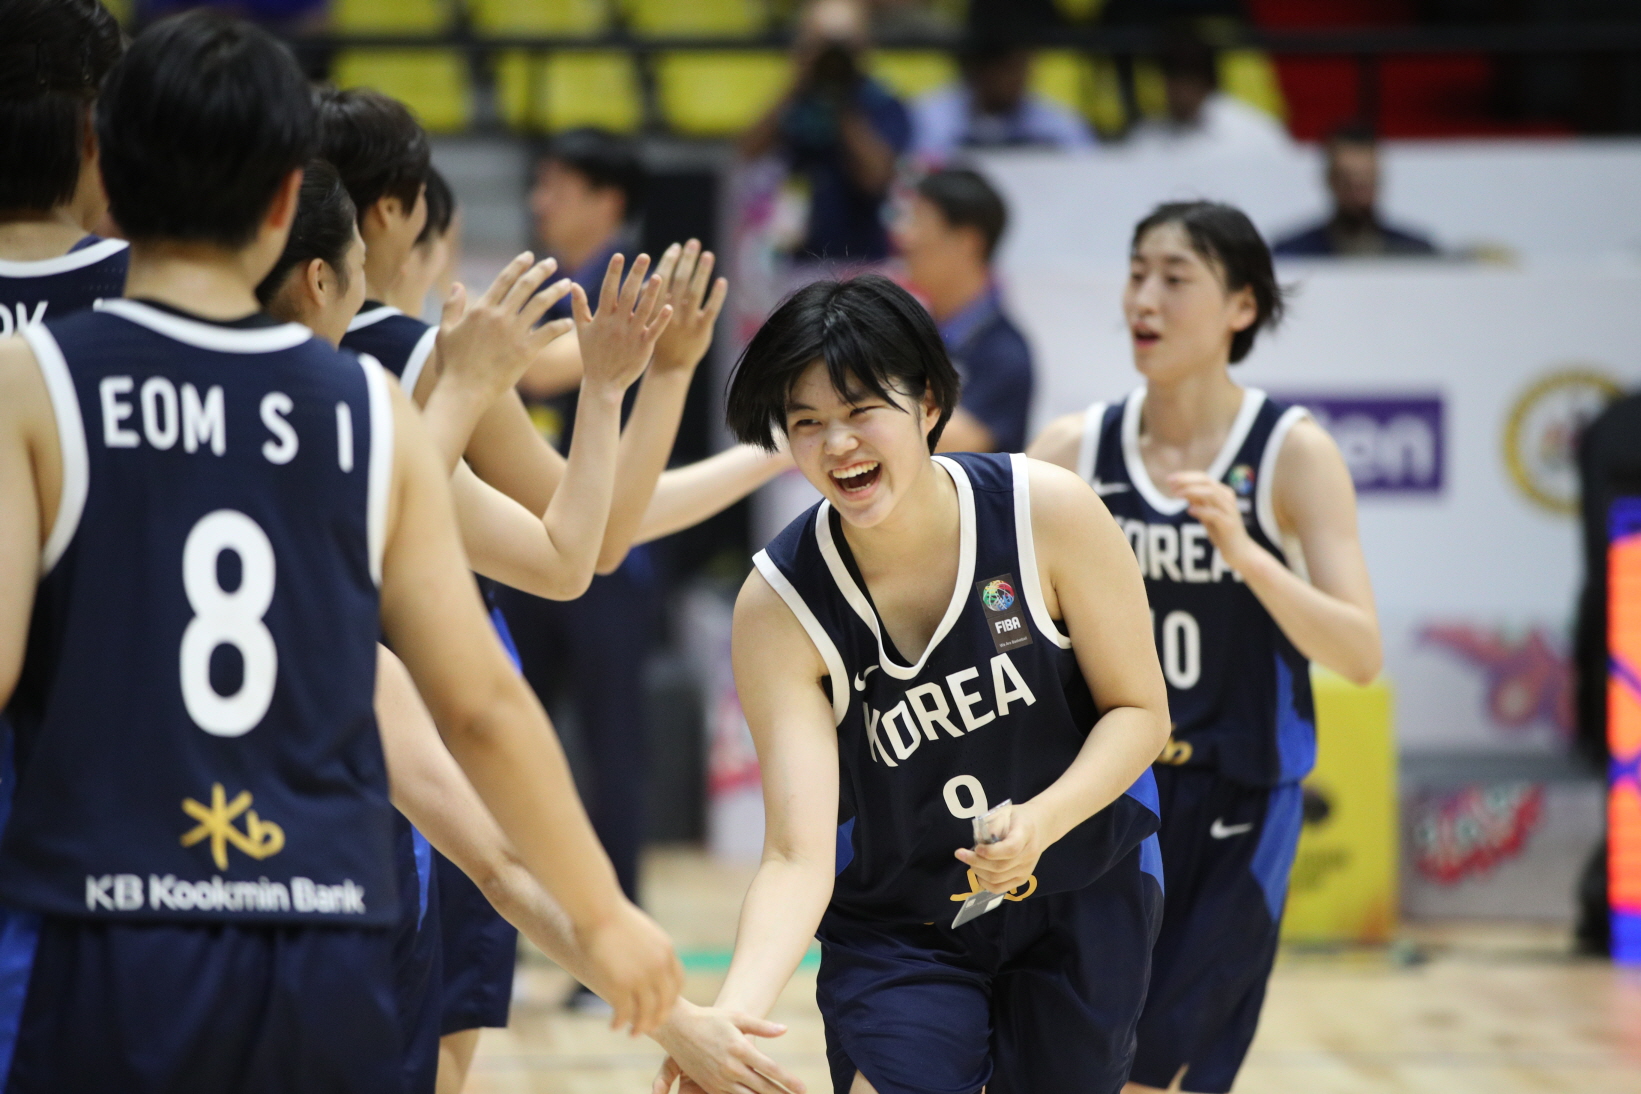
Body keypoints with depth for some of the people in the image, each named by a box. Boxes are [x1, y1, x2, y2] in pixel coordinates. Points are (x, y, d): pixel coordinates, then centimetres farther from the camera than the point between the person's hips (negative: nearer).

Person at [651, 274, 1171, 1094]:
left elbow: (1138, 710, -8)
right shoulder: (779, 604, -20)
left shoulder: (1047, 512, -19)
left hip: (1085, 902, 1)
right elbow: (798, 855, -25)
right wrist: (728, 1014, -42)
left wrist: (1043, 820, -28)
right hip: (898, 928, -1)